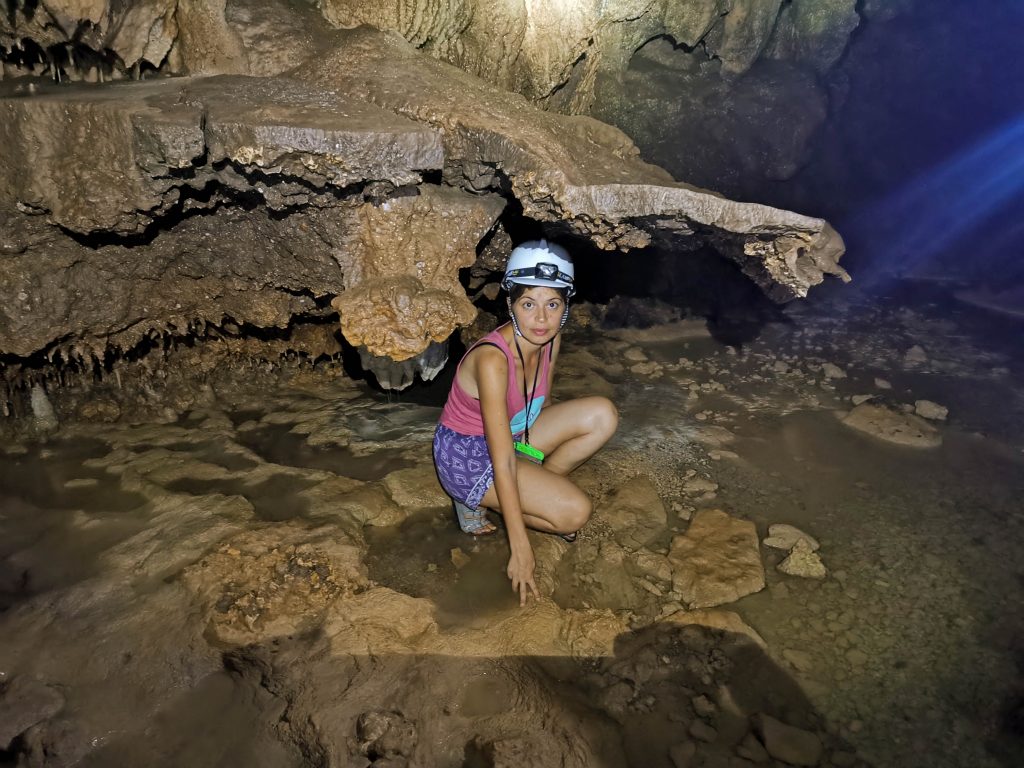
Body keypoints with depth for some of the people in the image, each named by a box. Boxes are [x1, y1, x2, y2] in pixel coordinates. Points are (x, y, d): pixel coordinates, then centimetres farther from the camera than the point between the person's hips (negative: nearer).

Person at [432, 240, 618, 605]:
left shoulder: (551, 339, -10)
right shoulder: (492, 359, -33)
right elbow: (502, 462, -32)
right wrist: (520, 548, -28)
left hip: (513, 434, 7)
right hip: (468, 455, -7)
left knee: (603, 415, -9)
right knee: (574, 512, -21)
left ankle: (535, 491, 2)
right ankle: (477, 502, 0)